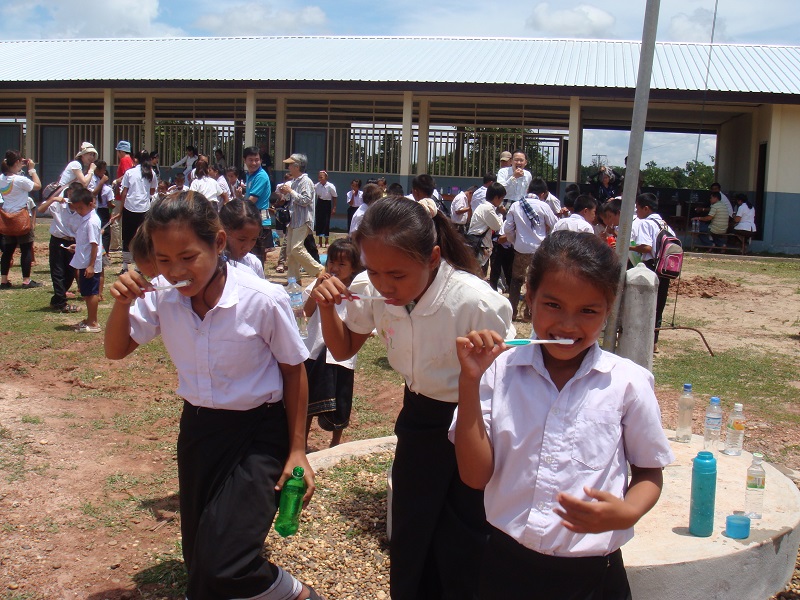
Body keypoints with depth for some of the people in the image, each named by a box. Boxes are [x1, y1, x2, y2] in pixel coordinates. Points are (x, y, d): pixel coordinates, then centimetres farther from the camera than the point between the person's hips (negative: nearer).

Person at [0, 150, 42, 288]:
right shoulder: (20, 180, -19)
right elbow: (38, 186, -8)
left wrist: (21, 167, 14)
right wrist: (32, 169, -3)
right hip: (21, 217, -7)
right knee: (26, 249, 2)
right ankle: (26, 280, 3)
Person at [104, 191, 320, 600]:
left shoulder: (264, 300, -23)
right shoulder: (161, 296, -11)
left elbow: (293, 371, -9)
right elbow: (116, 350, 4)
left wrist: (297, 450, -6)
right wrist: (122, 302, -17)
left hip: (259, 431, -5)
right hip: (198, 428, 5)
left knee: (222, 565, -16)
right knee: (198, 557, 14)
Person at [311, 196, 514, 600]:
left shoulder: (478, 304, -31)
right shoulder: (370, 291, -15)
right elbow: (342, 350, 5)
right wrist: (327, 306, -14)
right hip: (418, 418, 5)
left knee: (461, 551, 8)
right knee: (408, 541, 17)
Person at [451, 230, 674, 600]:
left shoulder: (627, 382, -8)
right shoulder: (499, 370, -6)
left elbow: (649, 471, 4)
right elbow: (476, 475, -8)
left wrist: (628, 513, -17)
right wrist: (469, 382, -17)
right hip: (506, 565, 1)